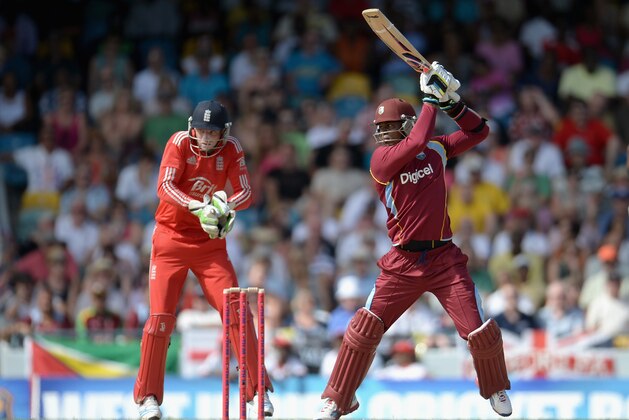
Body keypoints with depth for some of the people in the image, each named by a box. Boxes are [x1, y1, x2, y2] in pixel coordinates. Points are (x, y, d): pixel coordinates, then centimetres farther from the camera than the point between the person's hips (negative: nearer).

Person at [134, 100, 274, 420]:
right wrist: (197, 207, -38)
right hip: (171, 240, -2)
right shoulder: (179, 143, -11)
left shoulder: (231, 150, -5)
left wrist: (227, 205, -35)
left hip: (210, 244, 2)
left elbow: (245, 193, -12)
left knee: (236, 311, -7)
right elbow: (164, 187, -23)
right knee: (160, 316, -6)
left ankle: (257, 390, 1)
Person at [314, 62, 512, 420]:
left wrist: (452, 102, -3)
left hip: (445, 259, 2)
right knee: (365, 328, -9)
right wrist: (431, 100, -14)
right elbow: (417, 142, -22)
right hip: (402, 263, -2)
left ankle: (496, 389, 24)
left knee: (480, 332, -4)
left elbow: (479, 132, 11)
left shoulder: (437, 149, 6)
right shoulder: (381, 159, -6)